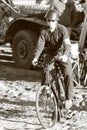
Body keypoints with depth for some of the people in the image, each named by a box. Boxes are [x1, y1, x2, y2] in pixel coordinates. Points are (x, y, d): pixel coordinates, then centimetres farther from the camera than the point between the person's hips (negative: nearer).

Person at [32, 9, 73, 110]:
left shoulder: (62, 30, -19)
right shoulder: (44, 31, -11)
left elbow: (67, 44, -30)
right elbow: (40, 45, -17)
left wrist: (65, 55, -50)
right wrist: (36, 58, -34)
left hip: (62, 54, -2)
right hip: (50, 54, 2)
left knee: (68, 74, -18)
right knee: (45, 71, -22)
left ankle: (68, 98, -7)